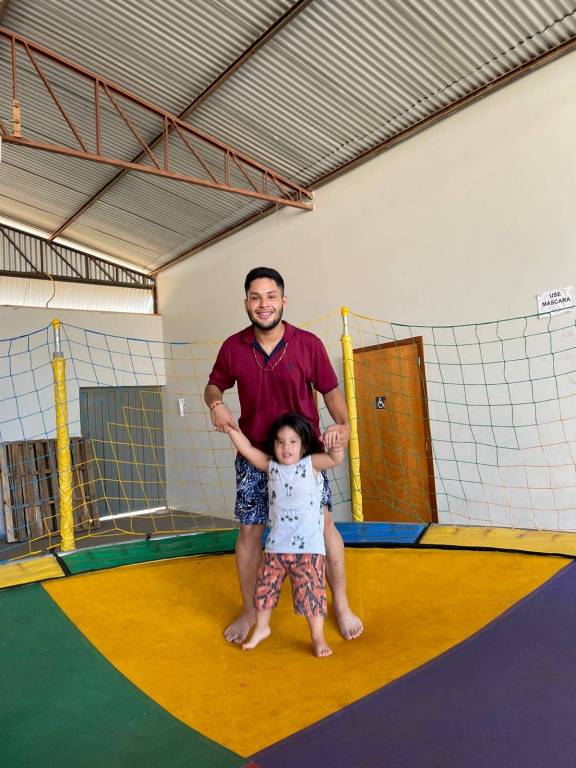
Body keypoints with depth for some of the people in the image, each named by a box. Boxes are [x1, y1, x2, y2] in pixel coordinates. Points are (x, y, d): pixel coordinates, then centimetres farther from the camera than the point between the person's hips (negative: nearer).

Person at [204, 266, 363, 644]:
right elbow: (214, 385, 10)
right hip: (254, 456, 1)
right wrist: (216, 404, -12)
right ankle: (249, 611, 29)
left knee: (324, 524, 3)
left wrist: (344, 424, -19)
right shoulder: (233, 347, -5)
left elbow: (331, 390, -2)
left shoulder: (309, 343, -9)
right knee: (250, 530, 8)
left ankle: (342, 605, 25)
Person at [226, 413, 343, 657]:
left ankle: (318, 637, 22)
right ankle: (261, 628, 39)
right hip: (276, 546, 4)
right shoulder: (271, 466, 5)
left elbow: (336, 459, -17)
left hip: (308, 547, -3)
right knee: (265, 588, 15)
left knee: (312, 592, 1)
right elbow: (248, 449, 5)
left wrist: (335, 446, -38)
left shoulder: (311, 464, -4)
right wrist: (231, 429, -4)